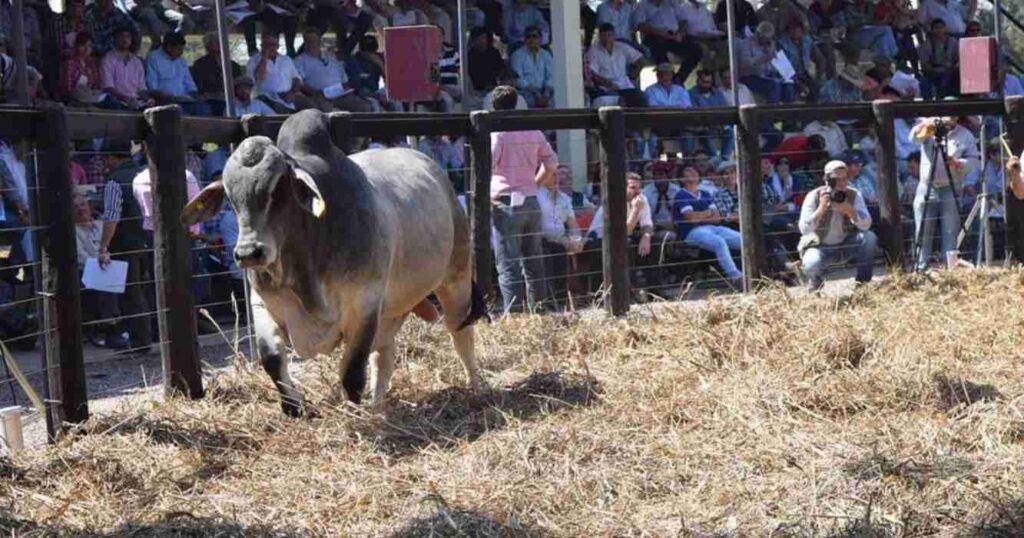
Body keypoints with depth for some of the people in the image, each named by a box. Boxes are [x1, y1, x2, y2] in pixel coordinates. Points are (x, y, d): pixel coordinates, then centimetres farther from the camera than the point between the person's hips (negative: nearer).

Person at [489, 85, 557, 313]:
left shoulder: (497, 132, -9)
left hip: (506, 202, -6)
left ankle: (513, 313, -10)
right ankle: (537, 309, 16)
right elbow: (551, 163, 15)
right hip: (531, 201, 6)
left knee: (508, 266, -5)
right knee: (534, 262, 12)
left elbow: (487, 165, -18)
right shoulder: (533, 131, 9)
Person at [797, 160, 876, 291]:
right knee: (811, 265, -35)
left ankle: (863, 283, -8)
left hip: (846, 244, 3)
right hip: (820, 246, -3)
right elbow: (804, 229, -27)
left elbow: (866, 225, -21)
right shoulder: (814, 196, -18)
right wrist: (821, 208, -38)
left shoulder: (854, 195, -11)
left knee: (869, 238, -25)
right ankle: (816, 282, 5)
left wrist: (849, 210, -38)